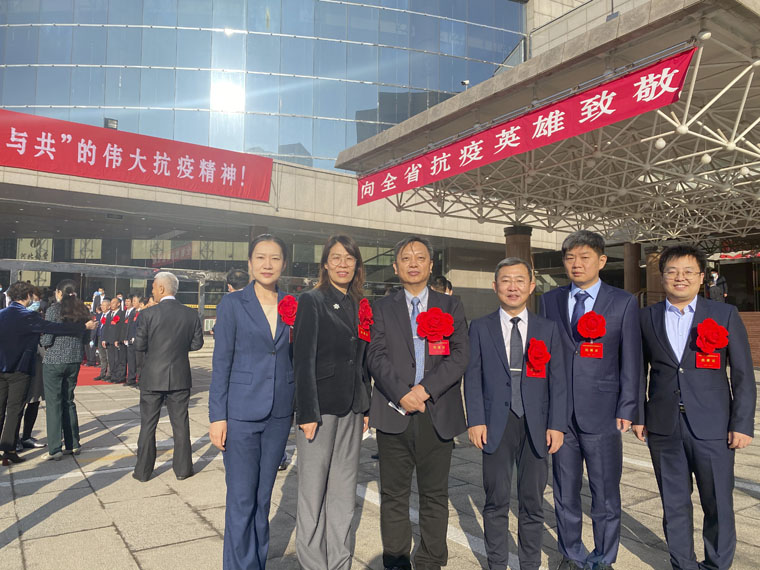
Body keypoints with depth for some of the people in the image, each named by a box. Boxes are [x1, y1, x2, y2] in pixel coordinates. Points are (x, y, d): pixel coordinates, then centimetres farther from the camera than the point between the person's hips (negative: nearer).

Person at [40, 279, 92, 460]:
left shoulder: (54, 310, -10)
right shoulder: (82, 311, 5)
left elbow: (47, 340, -11)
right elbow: (86, 338, 8)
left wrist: (41, 341, 9)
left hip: (54, 361, -5)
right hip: (75, 361, 5)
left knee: (53, 404, 2)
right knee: (69, 401, 16)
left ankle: (54, 449, 5)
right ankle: (73, 444, 21)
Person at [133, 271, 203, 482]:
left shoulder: (148, 314, -12)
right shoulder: (191, 314, -3)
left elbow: (139, 346, -9)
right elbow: (197, 343, 2)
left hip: (153, 377, -2)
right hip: (180, 377, 2)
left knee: (148, 425, 11)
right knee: (180, 424, 11)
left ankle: (143, 471, 20)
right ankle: (182, 468, 18)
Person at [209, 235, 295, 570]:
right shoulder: (232, 304, -4)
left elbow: (295, 358, 10)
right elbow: (221, 363, -5)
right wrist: (217, 416, -8)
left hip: (279, 414, 3)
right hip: (241, 413, -3)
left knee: (263, 496, 15)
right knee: (241, 499, 4)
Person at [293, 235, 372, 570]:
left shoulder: (360, 306, 10)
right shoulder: (312, 301, -6)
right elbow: (303, 360, -11)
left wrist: (366, 407, 10)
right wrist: (307, 413, -15)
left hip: (351, 411, 6)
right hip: (320, 407, -5)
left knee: (344, 492, 14)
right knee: (313, 491, 6)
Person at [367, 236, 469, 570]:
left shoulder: (451, 307, 10)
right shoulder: (382, 308, 9)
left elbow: (460, 355, -1)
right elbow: (376, 357, -1)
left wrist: (426, 389, -13)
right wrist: (401, 393, -15)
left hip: (438, 414, 0)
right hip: (394, 414, 0)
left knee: (435, 495, 9)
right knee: (394, 495, 8)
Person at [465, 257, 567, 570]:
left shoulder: (548, 329, 6)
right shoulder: (480, 328, 4)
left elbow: (557, 380, 4)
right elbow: (473, 377, 1)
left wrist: (557, 425, -3)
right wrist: (475, 420, -7)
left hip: (537, 426, 1)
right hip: (496, 424, -1)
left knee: (532, 503, 11)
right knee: (496, 502, 7)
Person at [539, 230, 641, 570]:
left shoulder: (623, 303, 1)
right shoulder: (550, 301, 7)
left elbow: (631, 361, 0)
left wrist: (626, 410, -5)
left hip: (602, 413, -2)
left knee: (605, 493, 9)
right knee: (565, 491, 13)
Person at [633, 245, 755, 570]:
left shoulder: (725, 315, 1)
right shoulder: (647, 318, 5)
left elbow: (743, 375, 0)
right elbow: (639, 370, 8)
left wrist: (742, 424, -4)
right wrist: (638, 416, 5)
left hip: (713, 427, -1)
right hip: (663, 428, 2)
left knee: (718, 504, 8)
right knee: (674, 503, 12)